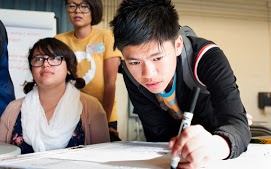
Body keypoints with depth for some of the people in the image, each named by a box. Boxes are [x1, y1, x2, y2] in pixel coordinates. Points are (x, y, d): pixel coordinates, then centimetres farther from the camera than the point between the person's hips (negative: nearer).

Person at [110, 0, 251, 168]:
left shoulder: (208, 58, -28)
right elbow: (158, 133, -14)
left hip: (215, 136, 0)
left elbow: (236, 122, -38)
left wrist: (216, 144, -57)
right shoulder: (132, 74, -19)